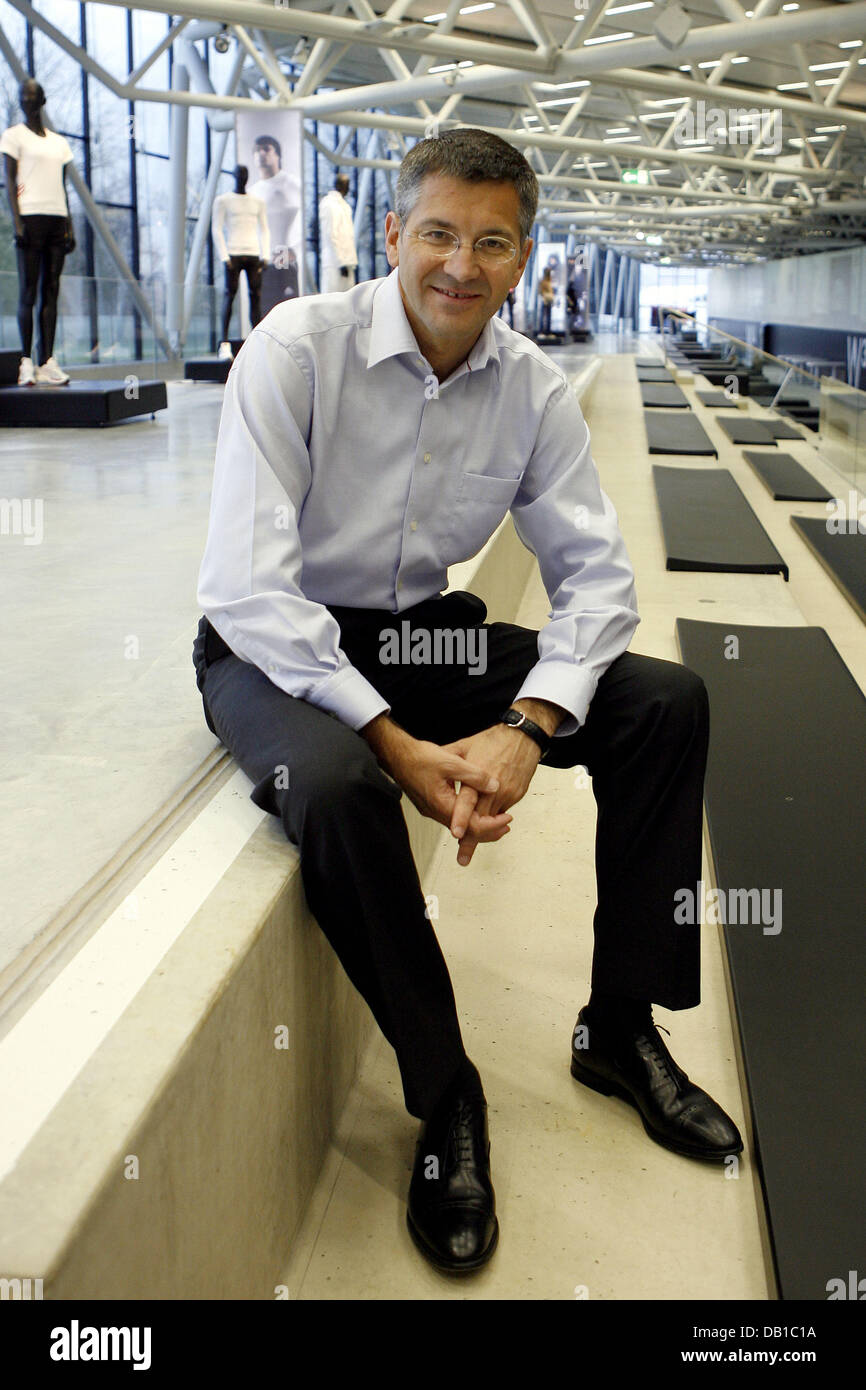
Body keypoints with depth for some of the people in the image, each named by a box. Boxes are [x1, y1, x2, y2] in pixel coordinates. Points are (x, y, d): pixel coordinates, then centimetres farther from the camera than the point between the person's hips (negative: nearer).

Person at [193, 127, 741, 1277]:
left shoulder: (533, 389, -3)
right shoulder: (297, 350, -16)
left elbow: (595, 572, -3)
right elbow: (247, 586, -23)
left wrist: (527, 725, -22)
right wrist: (398, 744, -29)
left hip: (424, 634, 5)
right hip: (277, 648, -4)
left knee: (667, 702, -9)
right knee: (335, 783, -38)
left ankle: (621, 1028, 5)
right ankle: (443, 1092, -11)